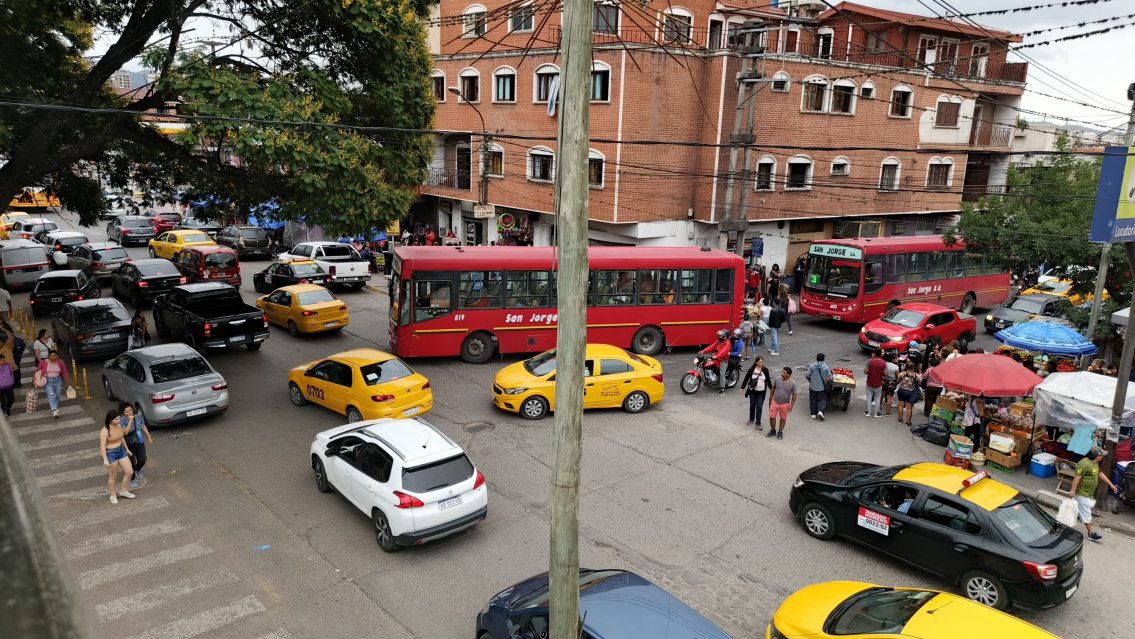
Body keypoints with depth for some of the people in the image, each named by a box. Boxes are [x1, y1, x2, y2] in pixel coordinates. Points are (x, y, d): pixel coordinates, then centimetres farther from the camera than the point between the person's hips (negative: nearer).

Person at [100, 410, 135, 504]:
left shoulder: (118, 426, 0)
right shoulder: (105, 431, -22)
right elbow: (102, 445, -21)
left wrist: (127, 449, 22)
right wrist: (105, 459, -24)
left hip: (121, 451, 7)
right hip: (111, 454, -7)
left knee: (129, 471, 6)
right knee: (113, 476, 8)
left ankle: (123, 491, 26)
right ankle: (112, 495, 28)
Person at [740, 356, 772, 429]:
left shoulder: (765, 370, -4)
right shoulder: (751, 369, -8)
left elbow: (768, 380, 7)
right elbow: (746, 378, -3)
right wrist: (742, 388, -7)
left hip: (761, 392, 0)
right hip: (753, 391, 0)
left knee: (759, 407, -1)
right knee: (752, 406, 13)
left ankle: (758, 423, 6)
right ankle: (751, 420, 30)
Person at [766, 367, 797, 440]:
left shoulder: (793, 384, -15)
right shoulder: (777, 379, -9)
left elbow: (794, 395, -7)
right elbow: (773, 388, 6)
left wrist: (791, 405, -9)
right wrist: (771, 397, 13)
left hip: (785, 404, -2)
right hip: (775, 402, 2)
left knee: (783, 418, 11)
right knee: (772, 416, 7)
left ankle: (780, 432, 29)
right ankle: (772, 430, 28)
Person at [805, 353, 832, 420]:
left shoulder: (812, 366, -10)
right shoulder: (826, 367, -9)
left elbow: (807, 375, -9)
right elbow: (830, 378, -6)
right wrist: (827, 383, 14)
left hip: (813, 386, 0)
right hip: (822, 387, 0)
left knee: (813, 400, 13)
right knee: (822, 399, 11)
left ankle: (813, 414, 17)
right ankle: (820, 411, -10)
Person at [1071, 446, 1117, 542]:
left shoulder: (1095, 463, 8)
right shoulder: (1084, 464, -25)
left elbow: (1100, 474, 23)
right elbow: (1077, 478, -25)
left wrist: (1110, 484, 23)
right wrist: (1073, 491, -25)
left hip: (1090, 493, 10)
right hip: (1082, 493, -10)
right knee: (1086, 513, -2)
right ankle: (1090, 533, 4)